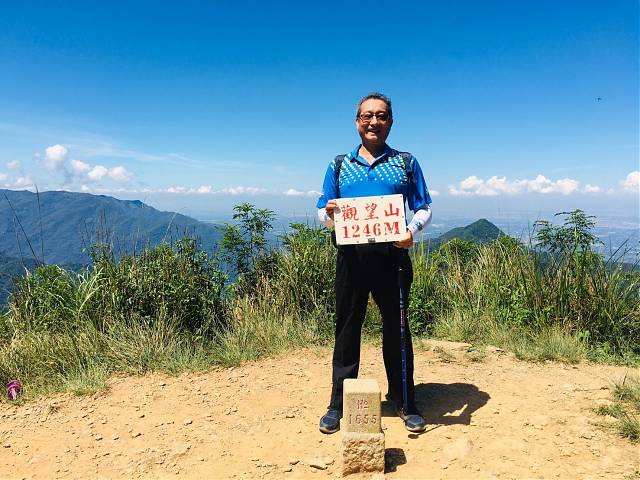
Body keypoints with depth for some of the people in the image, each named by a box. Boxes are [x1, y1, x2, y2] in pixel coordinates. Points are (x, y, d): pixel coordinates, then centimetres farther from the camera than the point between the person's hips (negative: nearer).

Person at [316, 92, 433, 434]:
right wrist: (329, 213, -12)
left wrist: (412, 230, -14)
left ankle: (404, 402, 22)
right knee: (347, 329, 6)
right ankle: (339, 405, 18)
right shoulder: (339, 165, 14)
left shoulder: (406, 163, 12)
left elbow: (424, 207, 8)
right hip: (351, 255, 1)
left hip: (392, 254, 0)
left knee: (396, 329, 7)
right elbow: (323, 213, 13)